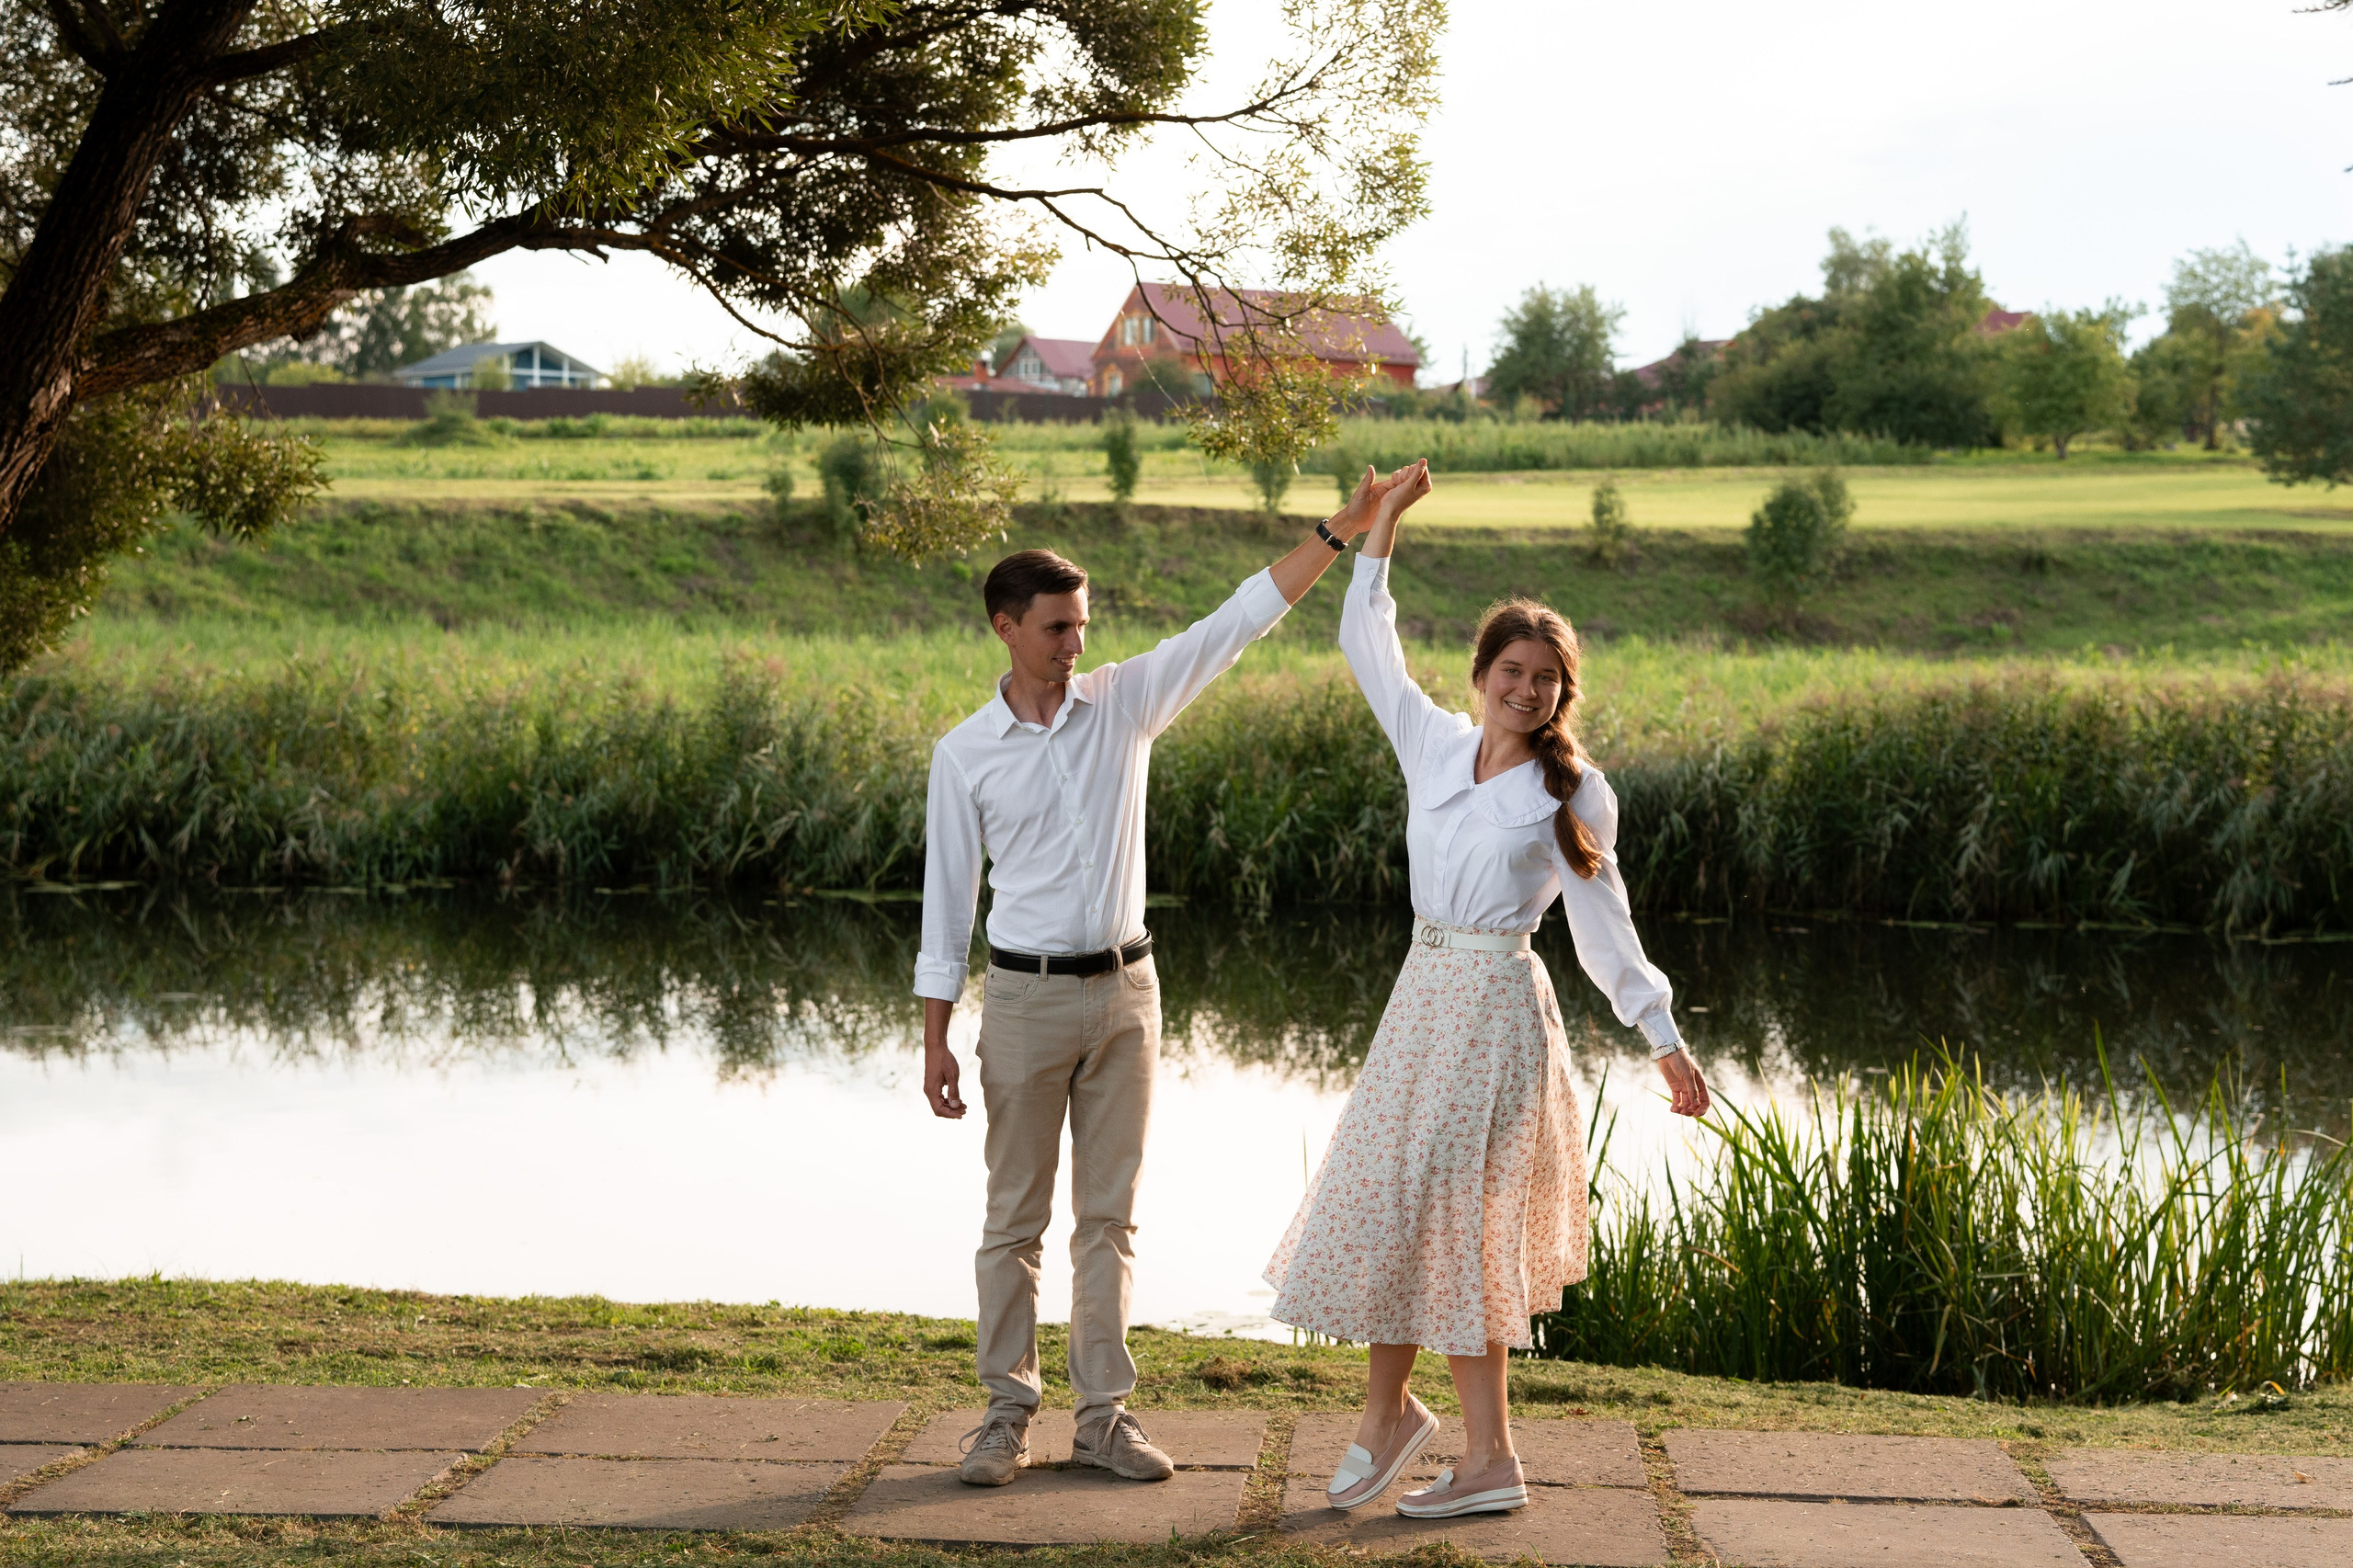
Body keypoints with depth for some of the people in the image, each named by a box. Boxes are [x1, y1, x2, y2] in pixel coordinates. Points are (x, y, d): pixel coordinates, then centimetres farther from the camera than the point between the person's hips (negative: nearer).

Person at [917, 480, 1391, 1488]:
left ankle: (1102, 1415, 11)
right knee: (1016, 1217, 3)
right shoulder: (964, 754, -2)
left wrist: (1339, 535, -11)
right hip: (1027, 997, -2)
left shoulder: (1125, 702, 2)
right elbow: (947, 901, 1)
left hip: (1125, 991, 2)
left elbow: (1237, 622, -3)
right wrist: (935, 1040, -1)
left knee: (1109, 1215, 6)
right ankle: (1007, 1412, 11)